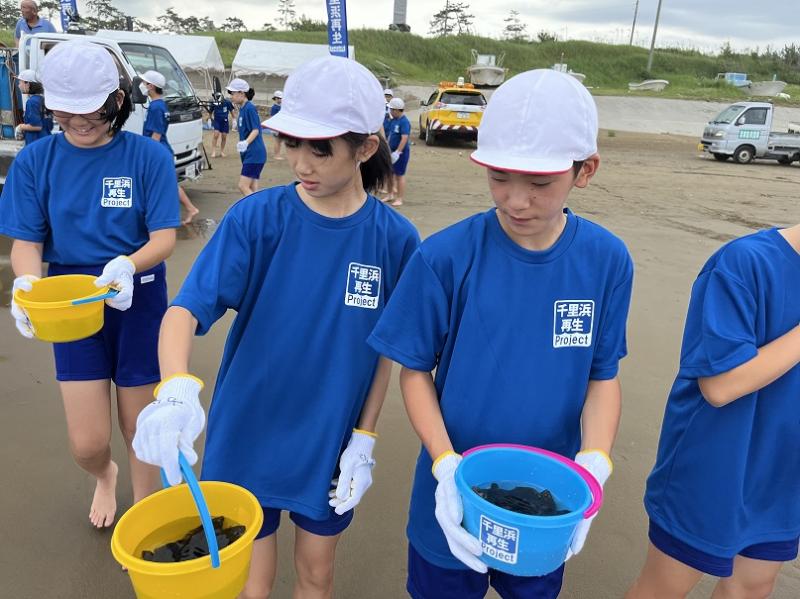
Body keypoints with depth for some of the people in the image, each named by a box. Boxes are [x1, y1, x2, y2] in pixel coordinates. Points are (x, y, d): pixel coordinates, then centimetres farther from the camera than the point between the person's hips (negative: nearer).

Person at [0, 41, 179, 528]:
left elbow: (164, 238, -11)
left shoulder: (148, 156, -9)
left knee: (140, 432, 11)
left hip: (137, 303, -1)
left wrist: (126, 265, -32)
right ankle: (105, 476, 42)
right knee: (88, 443, 3)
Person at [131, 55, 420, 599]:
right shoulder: (257, 217, -15)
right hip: (248, 436, -1)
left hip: (331, 444, 1)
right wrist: (177, 390, -40)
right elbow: (185, 309, -21)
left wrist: (364, 442, -5)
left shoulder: (396, 239, -11)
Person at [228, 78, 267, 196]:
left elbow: (255, 130, -20)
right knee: (252, 188, 9)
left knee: (243, 186, -13)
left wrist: (246, 142, -36)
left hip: (254, 154, -9)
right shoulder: (242, 109, 12)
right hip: (248, 153, 9)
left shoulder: (250, 108, -14)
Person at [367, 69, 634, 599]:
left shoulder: (607, 262, -11)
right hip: (457, 495, -2)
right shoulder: (446, 257, -19)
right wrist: (446, 466, -21)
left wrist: (593, 466, -18)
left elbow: (603, 375, -2)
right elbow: (415, 370, -9)